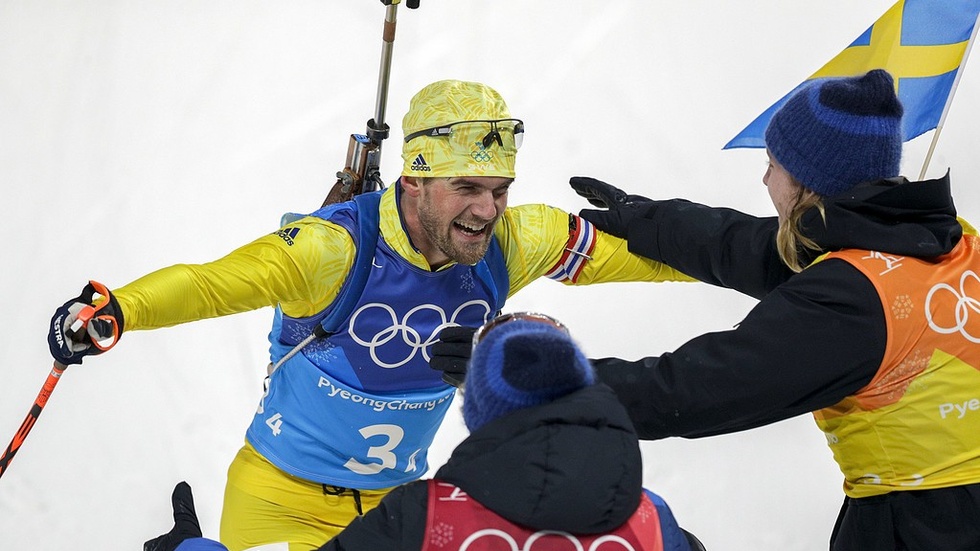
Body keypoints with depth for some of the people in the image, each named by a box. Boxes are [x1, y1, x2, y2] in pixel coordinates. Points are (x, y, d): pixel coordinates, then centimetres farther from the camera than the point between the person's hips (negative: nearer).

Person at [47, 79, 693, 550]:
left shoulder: (509, 246, -11)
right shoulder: (338, 246, -26)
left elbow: (621, 249, -2)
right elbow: (216, 282, -33)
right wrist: (115, 309, -49)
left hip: (397, 494, 5)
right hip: (284, 496, -4)